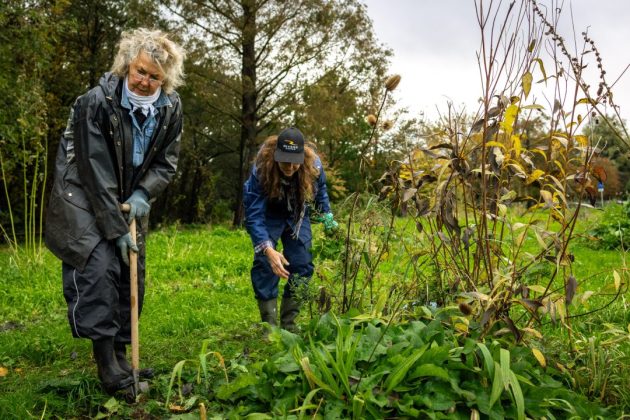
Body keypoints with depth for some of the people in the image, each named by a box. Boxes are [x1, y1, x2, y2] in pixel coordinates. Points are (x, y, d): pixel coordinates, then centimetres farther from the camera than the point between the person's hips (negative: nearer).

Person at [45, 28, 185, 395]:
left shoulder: (171, 108, -10)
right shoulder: (95, 103, -24)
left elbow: (167, 163, 0)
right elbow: (96, 174, -23)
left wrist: (143, 194, -19)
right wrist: (116, 228, -23)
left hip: (132, 199, 5)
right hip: (85, 197, -5)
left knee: (132, 275, 5)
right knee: (99, 266, -20)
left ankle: (121, 352, 20)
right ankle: (106, 358, -8)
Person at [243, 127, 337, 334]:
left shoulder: (313, 165, -28)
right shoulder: (261, 169, -37)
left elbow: (321, 189, -1)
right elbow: (254, 215, -38)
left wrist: (327, 216, -8)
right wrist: (268, 249, -49)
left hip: (297, 214, 3)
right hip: (268, 212, -3)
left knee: (302, 266, -4)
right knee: (265, 264, -17)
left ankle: (289, 323, 9)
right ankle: (269, 324, -6)